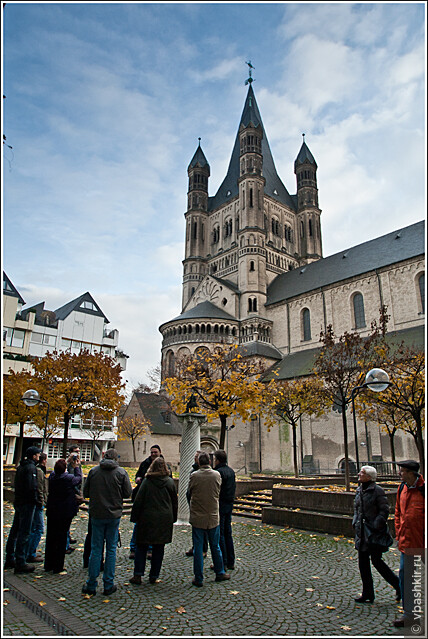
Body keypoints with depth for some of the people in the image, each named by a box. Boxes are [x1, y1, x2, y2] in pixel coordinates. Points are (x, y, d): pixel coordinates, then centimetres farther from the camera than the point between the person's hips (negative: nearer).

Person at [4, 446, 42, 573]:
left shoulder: (20, 466, 13)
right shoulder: (31, 467, -17)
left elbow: (17, 485, 16)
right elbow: (31, 487, -24)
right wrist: (36, 500, -12)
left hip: (18, 502, 10)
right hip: (27, 504, -10)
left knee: (15, 531, 17)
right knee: (24, 533, -3)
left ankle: (9, 559, 27)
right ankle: (20, 563, 1)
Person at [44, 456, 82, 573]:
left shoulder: (52, 476, -5)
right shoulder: (69, 478, -18)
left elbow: (58, 471, 18)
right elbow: (79, 479, 2)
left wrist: (67, 461, 23)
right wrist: (76, 467, 14)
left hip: (51, 512, 5)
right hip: (65, 514, -5)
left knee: (50, 537, 15)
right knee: (62, 538, 5)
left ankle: (48, 565, 25)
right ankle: (58, 567, 10)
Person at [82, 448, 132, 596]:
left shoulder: (93, 471, -3)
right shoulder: (121, 472, -7)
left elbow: (85, 492, 2)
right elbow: (128, 493, -4)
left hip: (97, 515, 1)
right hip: (114, 515, -1)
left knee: (95, 549, 10)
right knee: (111, 549, 9)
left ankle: (91, 585, 15)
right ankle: (108, 585, 15)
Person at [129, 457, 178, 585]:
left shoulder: (147, 481, -7)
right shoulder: (170, 482, -1)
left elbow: (138, 501, -5)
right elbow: (175, 502, 7)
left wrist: (135, 517, 4)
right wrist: (173, 519, 17)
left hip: (147, 518, -2)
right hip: (165, 520, 2)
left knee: (141, 547, 11)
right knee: (159, 549, 12)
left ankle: (138, 575, 8)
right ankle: (154, 576, 17)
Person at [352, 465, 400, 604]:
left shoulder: (377, 491, -13)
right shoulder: (359, 490, 9)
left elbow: (384, 510, -12)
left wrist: (376, 526, -16)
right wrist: (356, 522, 7)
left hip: (374, 531, -7)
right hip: (361, 532, 7)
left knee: (376, 560, -1)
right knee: (363, 563, 10)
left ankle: (398, 585, 21)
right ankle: (368, 594, 21)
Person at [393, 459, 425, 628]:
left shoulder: (424, 488, -16)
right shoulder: (402, 489, 5)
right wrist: (399, 533, 12)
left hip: (422, 540, -6)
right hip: (407, 541, 6)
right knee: (404, 575, 9)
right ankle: (408, 613, 22)